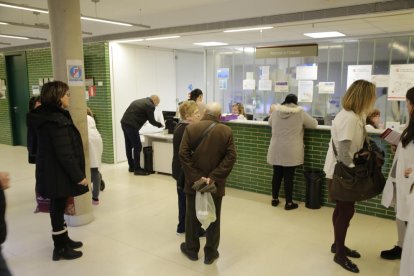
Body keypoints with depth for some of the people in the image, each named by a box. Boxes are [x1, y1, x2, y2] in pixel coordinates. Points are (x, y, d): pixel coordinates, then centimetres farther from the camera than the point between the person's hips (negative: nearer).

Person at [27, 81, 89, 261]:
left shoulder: (45, 116, 7)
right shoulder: (57, 121, -24)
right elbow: (65, 154, -25)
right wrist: (79, 176, -18)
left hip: (51, 171, 9)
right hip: (58, 174, -9)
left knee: (58, 207, 20)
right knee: (58, 208, 4)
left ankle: (64, 240, 36)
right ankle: (60, 248, 20)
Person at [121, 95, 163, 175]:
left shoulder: (139, 101, 21)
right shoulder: (150, 106, -5)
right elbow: (151, 120, -1)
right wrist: (160, 125, 17)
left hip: (124, 123, 9)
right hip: (132, 126, -9)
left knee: (129, 146, 16)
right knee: (137, 147, -1)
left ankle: (131, 166, 28)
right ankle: (137, 169, 4)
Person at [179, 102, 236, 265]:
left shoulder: (190, 128, -5)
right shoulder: (226, 131, -5)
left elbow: (183, 154, -11)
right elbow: (231, 157, -12)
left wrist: (195, 177, -12)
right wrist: (214, 177, -14)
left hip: (193, 181, 1)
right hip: (215, 183, 0)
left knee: (192, 216, 16)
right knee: (213, 218, 12)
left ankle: (191, 249, 30)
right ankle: (210, 253, 23)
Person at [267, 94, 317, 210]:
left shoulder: (276, 111, 2)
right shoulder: (300, 113, -7)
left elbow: (270, 123, 22)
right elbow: (314, 124, 6)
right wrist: (302, 123, 24)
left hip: (276, 150, 3)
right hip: (290, 152, -3)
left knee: (277, 174, 13)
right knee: (288, 176, 3)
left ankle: (274, 199, 25)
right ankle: (289, 203, 12)